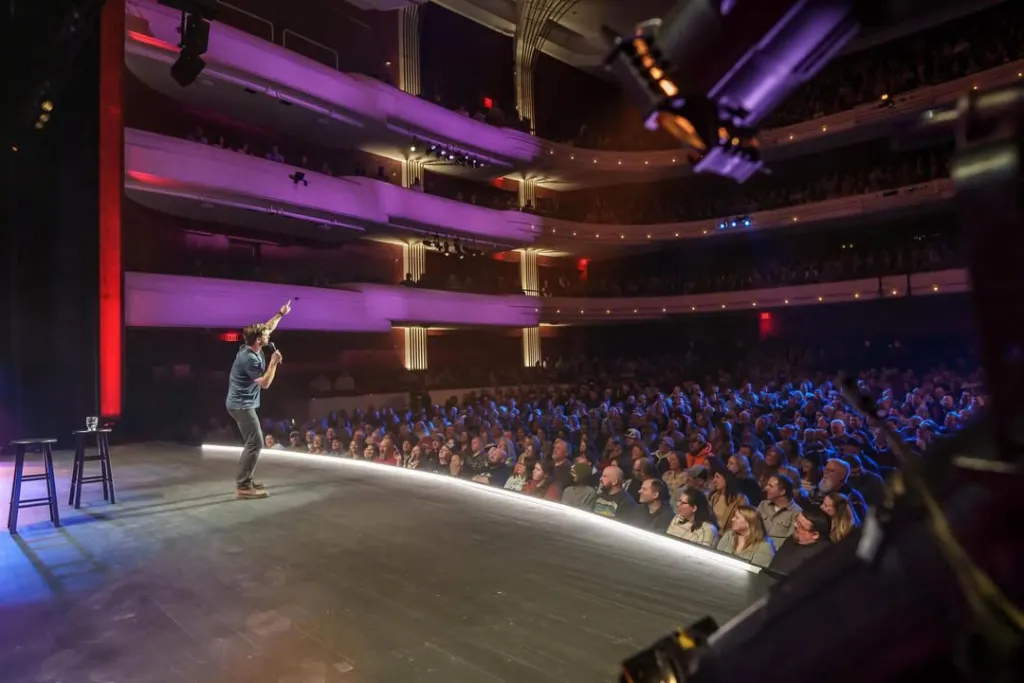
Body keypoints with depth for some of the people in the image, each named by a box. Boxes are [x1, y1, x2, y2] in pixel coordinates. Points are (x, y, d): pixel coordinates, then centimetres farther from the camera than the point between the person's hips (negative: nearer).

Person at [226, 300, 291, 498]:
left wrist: (281, 313, 18)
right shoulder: (249, 358, -24)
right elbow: (265, 383, -20)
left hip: (241, 403, 10)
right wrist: (274, 363, -16)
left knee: (252, 442, 16)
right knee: (255, 443, -10)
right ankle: (243, 486, -7)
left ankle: (245, 479, 22)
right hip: (242, 405, -10)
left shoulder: (251, 348, 3)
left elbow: (268, 327, 18)